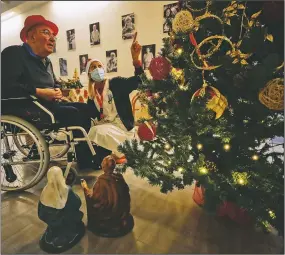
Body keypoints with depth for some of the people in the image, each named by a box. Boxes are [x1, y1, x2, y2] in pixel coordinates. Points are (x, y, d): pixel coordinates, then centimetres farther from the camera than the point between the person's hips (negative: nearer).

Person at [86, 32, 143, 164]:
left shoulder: (116, 83, -7)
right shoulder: (92, 94, 8)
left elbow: (139, 80, -23)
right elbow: (91, 115, 9)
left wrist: (135, 58, -37)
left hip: (122, 126, -5)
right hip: (104, 125, 6)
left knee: (100, 132, -28)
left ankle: (122, 153, -5)